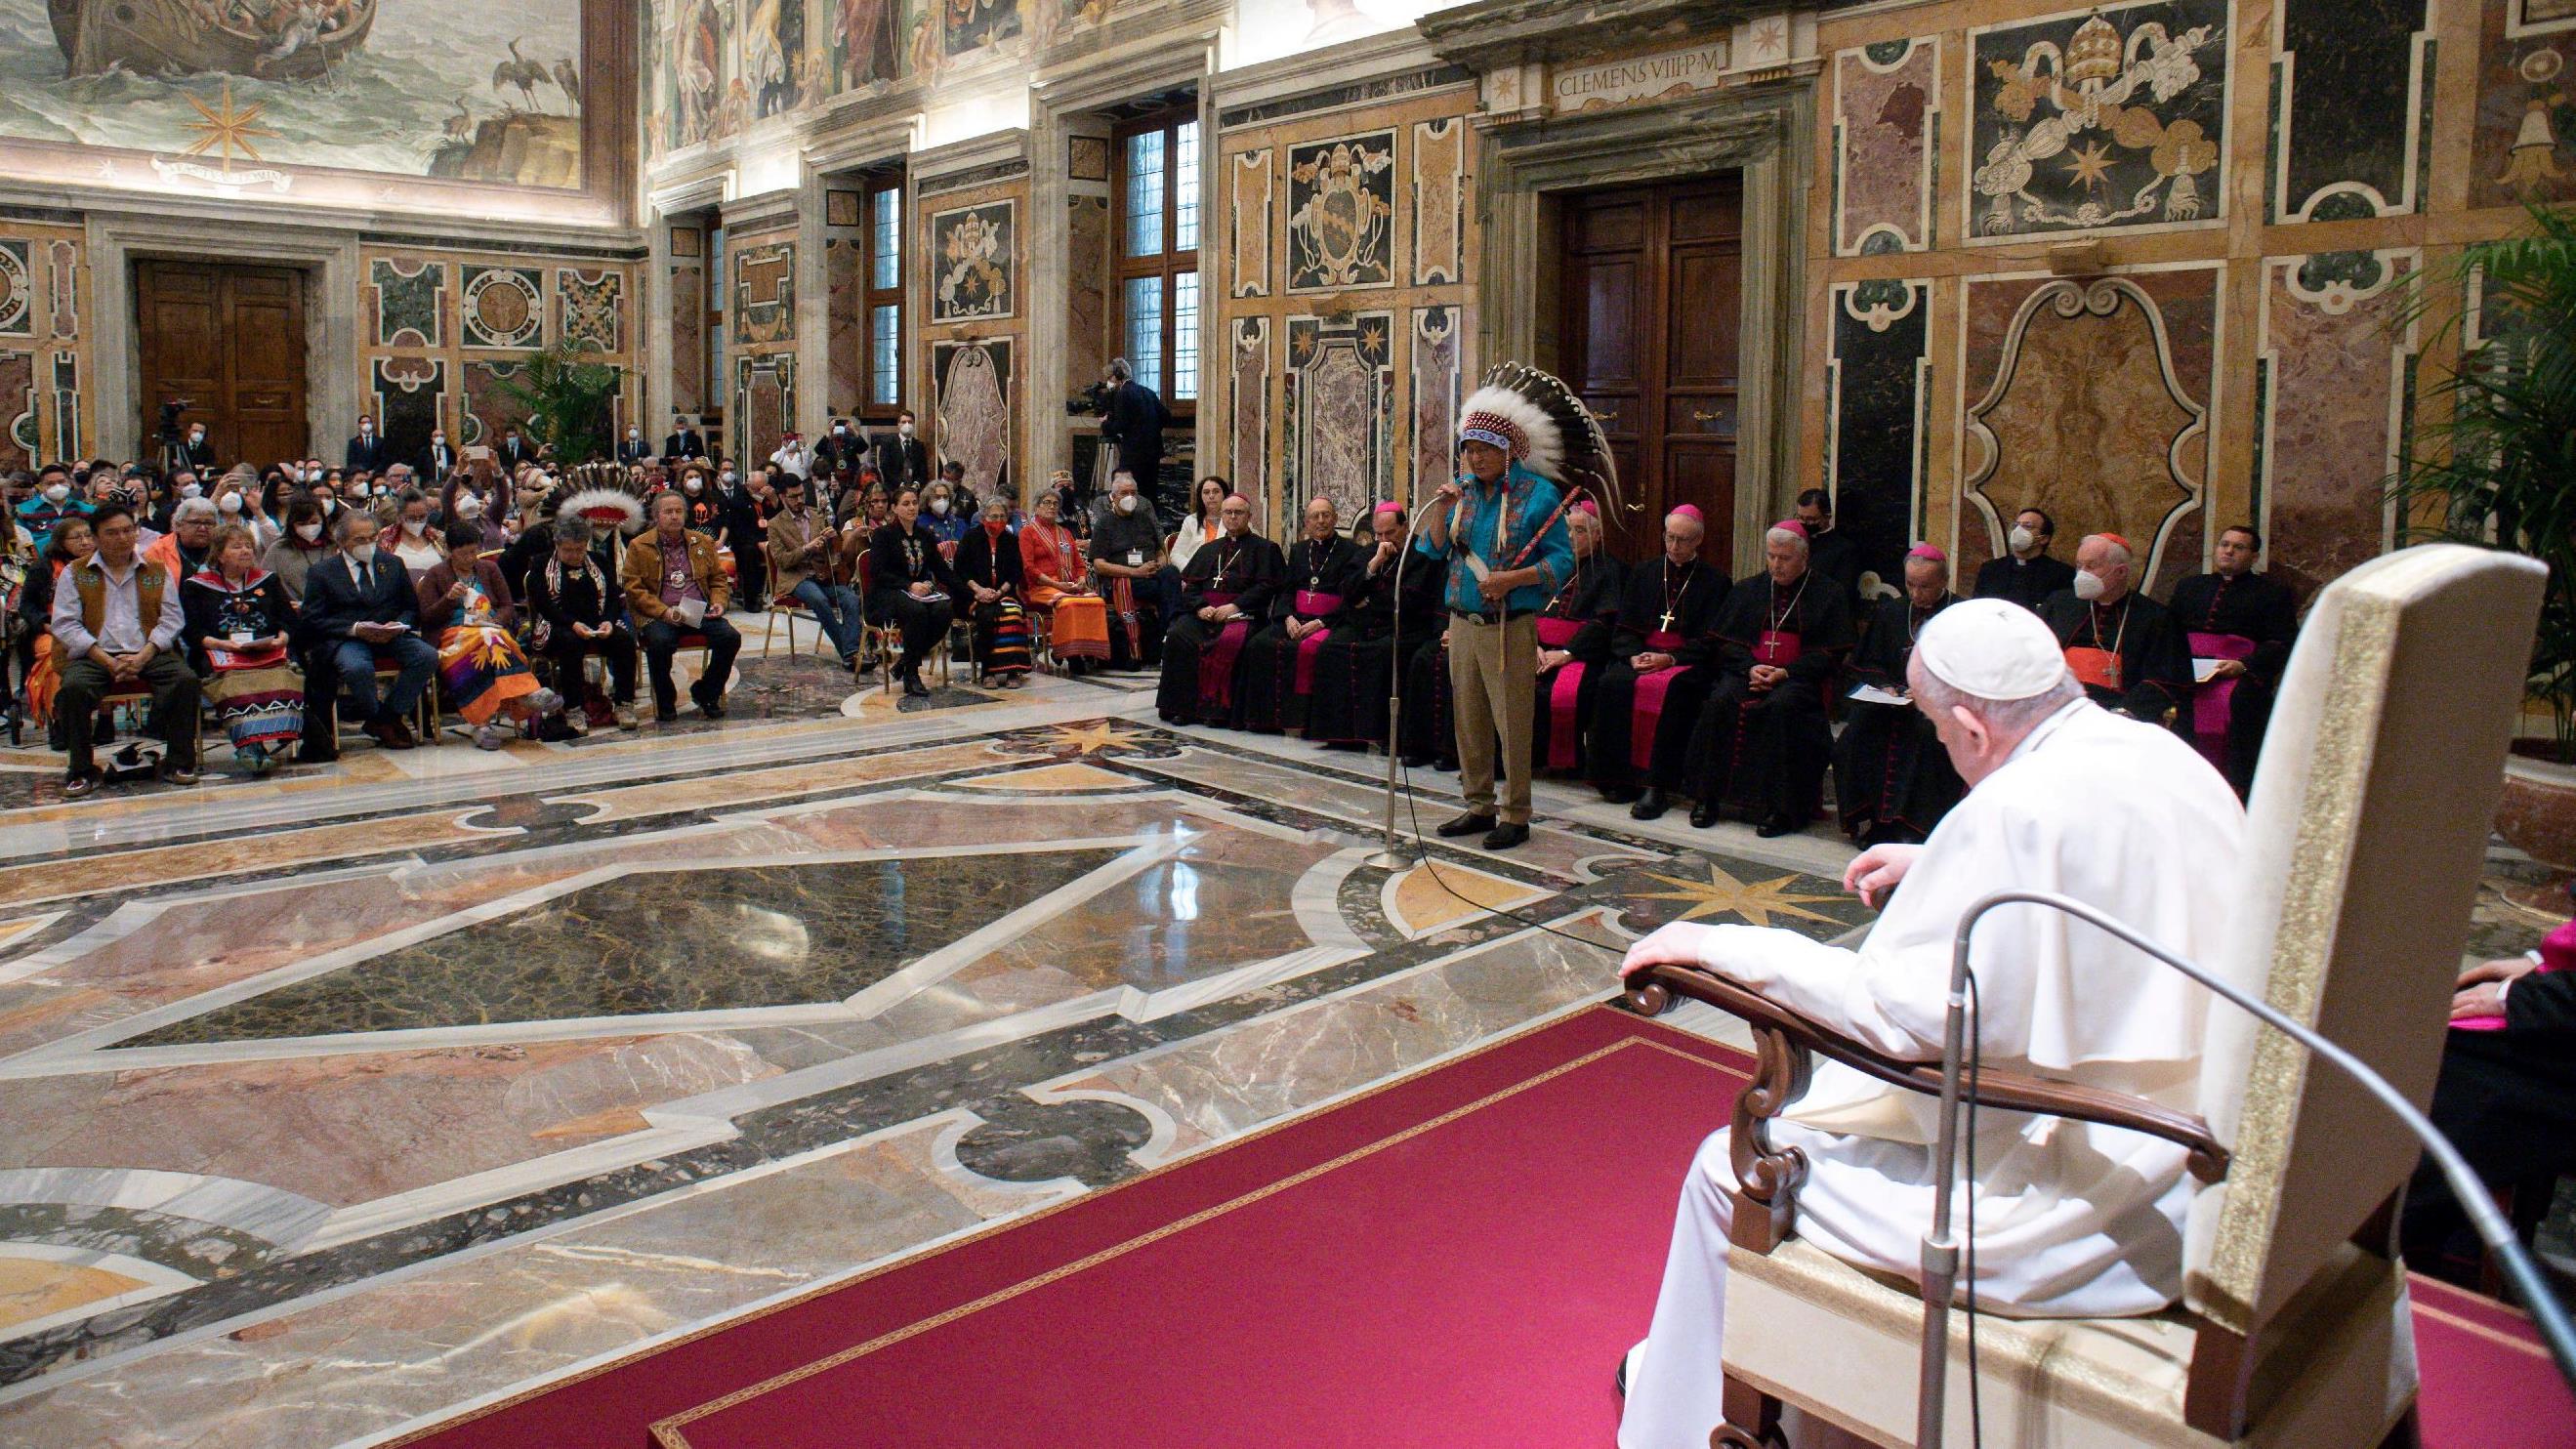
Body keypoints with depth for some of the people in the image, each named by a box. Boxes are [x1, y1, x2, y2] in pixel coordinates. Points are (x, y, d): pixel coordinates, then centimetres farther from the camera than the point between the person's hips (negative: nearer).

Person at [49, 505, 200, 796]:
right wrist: (108, 661, -13)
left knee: (186, 680, -27)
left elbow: (172, 620, 5)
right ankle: (81, 771, -18)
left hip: (148, 653, 1)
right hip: (95, 655, -1)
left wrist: (142, 657, -12)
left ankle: (178, 763, -17)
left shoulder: (157, 572, 16)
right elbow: (65, 624, 1)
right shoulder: (75, 574, 11)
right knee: (74, 687, -31)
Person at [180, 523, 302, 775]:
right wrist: (221, 644, -12)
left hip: (269, 656, 1)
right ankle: (252, 745, -51)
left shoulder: (267, 580, 27)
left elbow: (290, 620, 18)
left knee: (282, 684, -34)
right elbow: (192, 633, 6)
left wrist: (280, 639, -3)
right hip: (223, 660, -1)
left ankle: (255, 748, -45)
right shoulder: (196, 586, 18)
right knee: (237, 688, -36)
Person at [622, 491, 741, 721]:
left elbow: (718, 579, 23)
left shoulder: (703, 543, 16)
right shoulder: (639, 546, 5)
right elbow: (633, 588, -2)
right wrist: (664, 611, -15)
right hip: (658, 615, -3)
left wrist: (719, 603, 1)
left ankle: (706, 692, 1)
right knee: (660, 641, -35)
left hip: (699, 612, 3)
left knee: (730, 637, -23)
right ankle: (665, 701, -10)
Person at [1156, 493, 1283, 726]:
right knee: (1177, 635, -27)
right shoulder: (1209, 550, 26)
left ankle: (1218, 707, -29)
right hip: (1203, 613, 4)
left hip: (1241, 614, -4)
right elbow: (1190, 586, 17)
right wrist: (1200, 607, -5)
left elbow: (1265, 587, -1)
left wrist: (1235, 606, -13)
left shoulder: (1265, 548, 13)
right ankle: (1183, 705, -24)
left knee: (1230, 640, -37)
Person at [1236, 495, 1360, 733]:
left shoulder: (1351, 551, 5)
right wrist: (1288, 617, -6)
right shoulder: (1298, 550, 21)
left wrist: (1320, 623, -15)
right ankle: (1265, 716, -19)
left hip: (1330, 622, -4)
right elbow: (1285, 589, 15)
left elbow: (1352, 597, -4)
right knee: (1258, 644, -22)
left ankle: (1302, 717, -26)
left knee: (1309, 648, -36)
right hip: (1296, 618, 4)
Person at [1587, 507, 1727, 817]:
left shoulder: (1716, 581, 8)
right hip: (1641, 656, 3)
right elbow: (1624, 628, 13)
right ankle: (1619, 777, -24)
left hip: (1686, 663, -3)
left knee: (1668, 689, -37)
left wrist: (1669, 658, -15)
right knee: (1613, 682, -30)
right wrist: (1634, 655, -9)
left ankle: (1657, 786, -37)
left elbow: (1710, 641, 0)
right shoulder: (1643, 573, 19)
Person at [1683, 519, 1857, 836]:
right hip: (1747, 670, 3)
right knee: (1721, 701, -29)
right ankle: (1707, 797, -22)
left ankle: (1778, 808, -31)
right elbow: (1728, 642, 12)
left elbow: (1830, 653, 0)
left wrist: (1786, 672, -14)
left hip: (1797, 677, -3)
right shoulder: (1748, 590, 18)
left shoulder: (1828, 595, 8)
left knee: (1782, 705, -36)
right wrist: (1750, 667, -9)